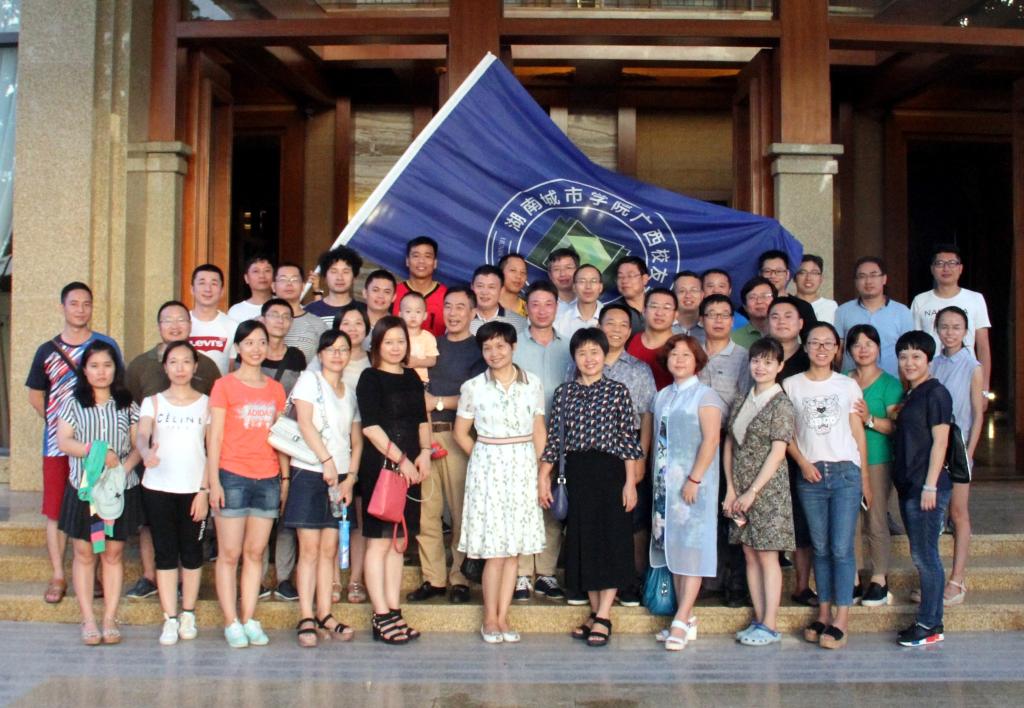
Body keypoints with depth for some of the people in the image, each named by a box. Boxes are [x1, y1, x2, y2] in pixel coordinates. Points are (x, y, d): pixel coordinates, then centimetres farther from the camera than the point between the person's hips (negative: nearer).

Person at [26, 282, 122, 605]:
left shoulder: (106, 345, 2)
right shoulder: (47, 351, 8)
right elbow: (35, 395, 18)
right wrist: (56, 420, 7)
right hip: (58, 444, 2)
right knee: (56, 512, 4)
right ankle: (58, 576, 14)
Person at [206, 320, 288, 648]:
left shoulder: (275, 389, 13)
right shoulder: (224, 385, 1)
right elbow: (214, 437, -2)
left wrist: (285, 476, 9)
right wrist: (213, 481, -8)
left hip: (268, 479, 4)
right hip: (233, 476, -4)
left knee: (255, 552, 7)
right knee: (229, 553, -1)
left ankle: (249, 619, 12)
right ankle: (231, 622, 4)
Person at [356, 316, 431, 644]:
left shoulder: (412, 378, 15)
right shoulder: (370, 378, -4)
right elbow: (371, 427, -12)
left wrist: (424, 452, 3)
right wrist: (401, 459, -15)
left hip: (409, 469, 7)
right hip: (380, 467, -6)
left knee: (397, 543, 10)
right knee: (379, 541, -3)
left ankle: (394, 612, 15)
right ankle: (382, 617, 1)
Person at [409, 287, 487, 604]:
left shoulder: (478, 350, 4)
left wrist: (439, 402, -7)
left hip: (457, 435, -4)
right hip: (424, 432, 4)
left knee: (461, 509, -3)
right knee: (425, 509, 2)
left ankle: (460, 578, 6)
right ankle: (433, 578, 10)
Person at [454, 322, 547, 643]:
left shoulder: (533, 383, 5)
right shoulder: (473, 387, 1)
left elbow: (538, 431, 8)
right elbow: (461, 432, 7)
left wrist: (540, 469, 3)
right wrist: (484, 457, 0)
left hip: (523, 467, 2)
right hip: (488, 468, -2)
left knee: (516, 545, 4)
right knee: (494, 548, -3)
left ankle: (502, 617, 13)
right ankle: (490, 619, 9)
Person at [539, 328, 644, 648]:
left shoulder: (618, 391, -1)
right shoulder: (564, 392, 7)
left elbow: (628, 439, -2)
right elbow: (553, 438, 8)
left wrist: (630, 482, -7)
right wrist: (543, 477, 4)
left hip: (609, 471, -3)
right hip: (577, 473, 3)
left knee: (611, 540, -3)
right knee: (583, 540, 7)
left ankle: (604, 616, 0)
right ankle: (595, 611, 17)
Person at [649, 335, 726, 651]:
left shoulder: (704, 395, -6)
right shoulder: (663, 396, 15)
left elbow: (711, 439, -14)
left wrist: (694, 479, -20)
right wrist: (655, 477, 10)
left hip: (693, 482, -7)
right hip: (665, 482, 7)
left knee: (691, 547, -5)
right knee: (673, 547, 8)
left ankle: (681, 621, -5)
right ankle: (687, 618, 15)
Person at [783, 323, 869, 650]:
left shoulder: (848, 385, 7)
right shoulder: (792, 385, 6)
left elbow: (858, 434, 8)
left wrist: (865, 479, 7)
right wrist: (803, 463, -7)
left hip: (845, 472, -1)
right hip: (810, 474, 1)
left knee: (841, 548, -6)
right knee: (821, 548, 6)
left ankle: (842, 620, -4)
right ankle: (824, 614, 12)